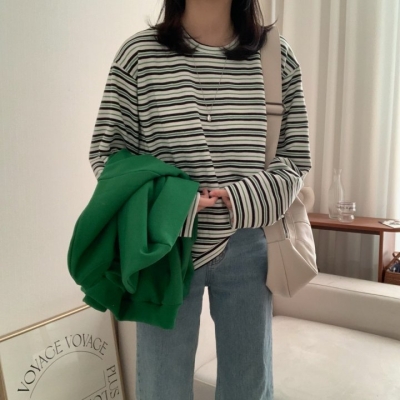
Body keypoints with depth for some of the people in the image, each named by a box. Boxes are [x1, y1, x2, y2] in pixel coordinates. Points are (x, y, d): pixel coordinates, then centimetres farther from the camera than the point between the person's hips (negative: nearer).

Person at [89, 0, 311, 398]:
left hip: (247, 247, 2)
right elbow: (106, 150, -2)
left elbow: (296, 157, 4)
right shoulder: (139, 52, -3)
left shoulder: (278, 57, 2)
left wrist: (244, 196, -15)